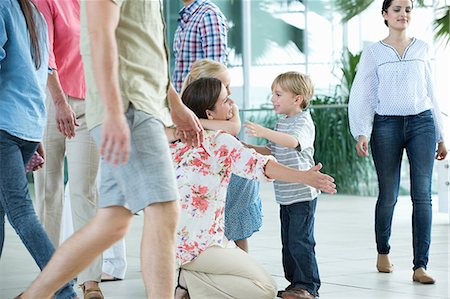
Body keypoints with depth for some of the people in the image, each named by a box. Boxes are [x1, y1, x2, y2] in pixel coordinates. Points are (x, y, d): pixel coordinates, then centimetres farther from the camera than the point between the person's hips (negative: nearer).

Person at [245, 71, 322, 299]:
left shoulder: (303, 122, -13)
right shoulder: (281, 123, 15)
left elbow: (292, 141, -35)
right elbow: (271, 150, 25)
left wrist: (264, 132, -45)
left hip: (302, 194, -9)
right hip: (285, 195, 9)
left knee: (300, 241, -7)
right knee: (288, 241, 11)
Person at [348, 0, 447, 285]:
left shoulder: (421, 49, 11)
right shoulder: (373, 52, 5)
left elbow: (431, 93, 15)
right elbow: (362, 96, 2)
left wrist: (441, 136, 14)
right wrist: (362, 134, -11)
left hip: (422, 122, 1)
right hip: (387, 125, -1)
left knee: (422, 194, -6)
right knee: (388, 195, 5)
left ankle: (420, 266, -6)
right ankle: (383, 253, 29)